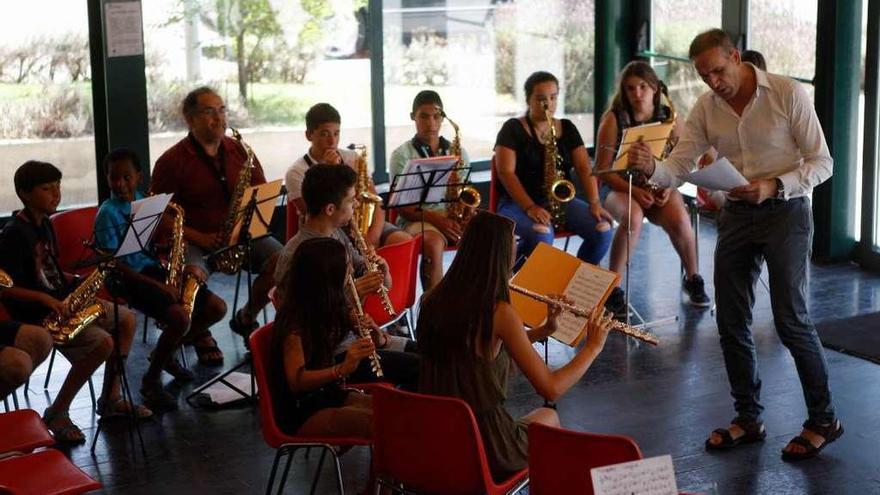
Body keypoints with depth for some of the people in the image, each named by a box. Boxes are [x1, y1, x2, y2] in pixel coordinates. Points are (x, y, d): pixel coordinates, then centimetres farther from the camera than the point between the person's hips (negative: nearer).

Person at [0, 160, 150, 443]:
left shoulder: (44, 225, 11)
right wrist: (44, 298, -30)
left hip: (62, 302, 10)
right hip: (35, 314, -10)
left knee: (127, 319, 11)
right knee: (102, 342, -25)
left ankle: (110, 398, 15)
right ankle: (56, 415, -14)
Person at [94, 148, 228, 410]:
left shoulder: (144, 203, 12)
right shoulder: (108, 213, -10)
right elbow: (113, 264, -15)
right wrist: (157, 286, -22)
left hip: (156, 270, 8)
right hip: (130, 280, -8)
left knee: (217, 308, -1)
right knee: (181, 318, -29)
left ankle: (166, 353, 18)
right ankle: (151, 381, -8)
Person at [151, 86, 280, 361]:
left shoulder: (240, 151, 9)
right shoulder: (172, 161, -4)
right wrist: (200, 238, -20)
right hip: (193, 239, -4)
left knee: (281, 259, -23)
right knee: (193, 274, -37)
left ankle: (246, 318, 6)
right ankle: (200, 334, -4)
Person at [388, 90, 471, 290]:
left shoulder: (457, 152, 17)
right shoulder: (402, 155, 4)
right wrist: (435, 219, -19)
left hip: (455, 219, 4)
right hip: (417, 220, -4)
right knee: (433, 244, -40)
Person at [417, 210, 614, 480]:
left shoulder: (435, 300, 0)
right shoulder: (498, 312, -19)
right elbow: (551, 389, -15)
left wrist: (544, 330, 11)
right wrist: (593, 346, 0)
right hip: (484, 447, -5)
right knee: (548, 417, 29)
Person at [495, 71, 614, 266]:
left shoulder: (567, 128, 13)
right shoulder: (513, 129, -1)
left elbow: (584, 168, 4)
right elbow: (506, 172, -12)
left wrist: (594, 202, -13)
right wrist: (529, 207, -24)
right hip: (519, 203, -5)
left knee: (603, 230, -19)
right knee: (542, 235, -37)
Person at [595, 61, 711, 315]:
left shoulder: (671, 118, 1)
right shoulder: (614, 119, -6)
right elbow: (602, 168, -8)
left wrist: (669, 187, -14)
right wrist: (634, 190, -21)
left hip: (660, 189, 2)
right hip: (622, 189, -2)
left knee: (679, 220, -30)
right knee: (632, 218, -36)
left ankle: (692, 279, -2)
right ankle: (612, 287, -24)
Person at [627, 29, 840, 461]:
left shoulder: (787, 93, -12)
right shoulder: (706, 108, 2)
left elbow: (821, 163, -11)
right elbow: (678, 168, -3)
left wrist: (774, 186, -27)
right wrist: (650, 168, -26)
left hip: (785, 212, -5)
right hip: (736, 215, 5)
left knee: (791, 320, -6)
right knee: (731, 321, 7)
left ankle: (823, 421, 11)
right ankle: (748, 419, 22)